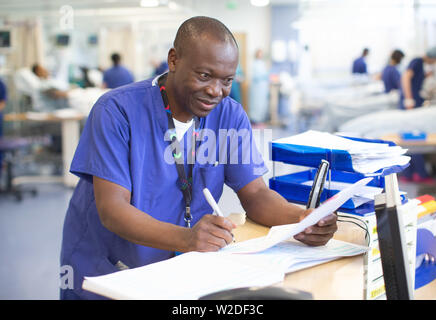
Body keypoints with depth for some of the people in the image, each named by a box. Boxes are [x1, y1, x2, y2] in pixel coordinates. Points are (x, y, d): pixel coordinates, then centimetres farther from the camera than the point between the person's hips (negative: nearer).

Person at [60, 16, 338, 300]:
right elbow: (112, 210, -21)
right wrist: (185, 238, -38)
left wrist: (300, 218, -23)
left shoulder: (230, 115, -1)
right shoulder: (117, 111, -15)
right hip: (104, 274, -2)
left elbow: (256, 194, -1)